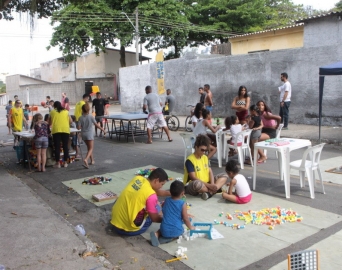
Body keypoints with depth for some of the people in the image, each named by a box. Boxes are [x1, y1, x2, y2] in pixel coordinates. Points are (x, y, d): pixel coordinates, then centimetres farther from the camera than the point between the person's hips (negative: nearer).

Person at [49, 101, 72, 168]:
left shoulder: (52, 112, 10)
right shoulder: (66, 111, 13)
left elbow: (49, 123, 15)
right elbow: (70, 121, 15)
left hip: (56, 130, -1)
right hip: (65, 130, 1)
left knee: (57, 147, 3)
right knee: (65, 146, 7)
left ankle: (57, 163, 5)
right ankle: (65, 162, 10)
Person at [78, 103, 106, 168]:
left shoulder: (80, 118, -5)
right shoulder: (91, 117, -10)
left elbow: (78, 127, -8)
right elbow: (96, 125, -8)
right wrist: (103, 130, 4)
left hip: (83, 134, 4)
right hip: (89, 134, -3)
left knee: (88, 147, 20)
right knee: (91, 148, 0)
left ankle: (92, 160, 29)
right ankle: (86, 159, -24)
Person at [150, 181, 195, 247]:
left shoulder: (166, 200, 3)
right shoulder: (182, 203, -9)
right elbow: (185, 218, -4)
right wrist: (190, 227, 13)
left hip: (165, 230, 4)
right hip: (176, 231, -3)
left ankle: (156, 234, 1)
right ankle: (169, 238, -1)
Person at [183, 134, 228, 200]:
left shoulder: (205, 158, 7)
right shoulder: (190, 160, -16)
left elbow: (210, 172, 3)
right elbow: (193, 178, -21)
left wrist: (212, 185, -17)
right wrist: (209, 185, -25)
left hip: (206, 184, 8)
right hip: (191, 187, -7)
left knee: (224, 176, -3)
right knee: (197, 183, -43)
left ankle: (209, 193, -24)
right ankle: (213, 191, -13)